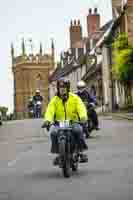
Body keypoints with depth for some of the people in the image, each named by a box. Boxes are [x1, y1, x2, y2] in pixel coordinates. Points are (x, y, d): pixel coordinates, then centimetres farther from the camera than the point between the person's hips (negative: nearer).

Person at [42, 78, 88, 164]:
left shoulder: (75, 98, 5)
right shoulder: (54, 100, 7)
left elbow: (81, 108, -10)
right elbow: (50, 110, -7)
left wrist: (83, 117, -31)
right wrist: (47, 120, -28)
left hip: (73, 122, -1)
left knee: (78, 130, -32)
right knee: (53, 132, -28)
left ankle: (82, 152, -17)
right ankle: (58, 154, -11)